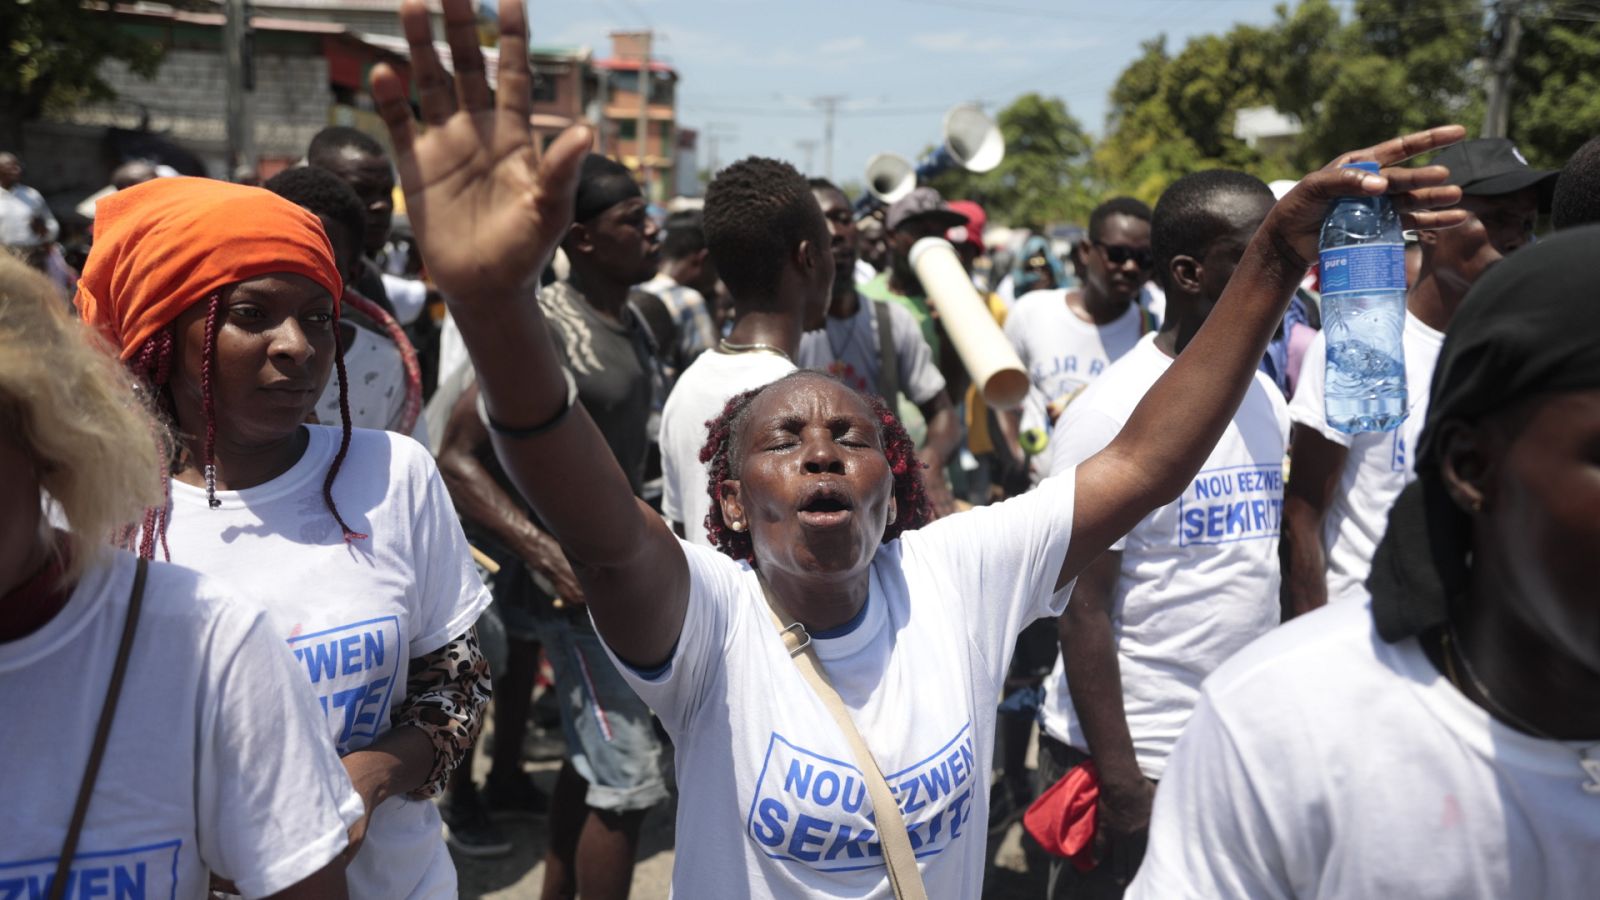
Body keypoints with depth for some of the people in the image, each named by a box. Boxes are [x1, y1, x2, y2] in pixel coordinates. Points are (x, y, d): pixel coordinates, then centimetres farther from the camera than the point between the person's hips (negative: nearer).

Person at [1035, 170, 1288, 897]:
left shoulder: (1267, 397, 7)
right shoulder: (1114, 411, -13)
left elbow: (1264, 562, 13)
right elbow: (1083, 609, -13)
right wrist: (1118, 779, -15)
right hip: (1137, 759, -6)